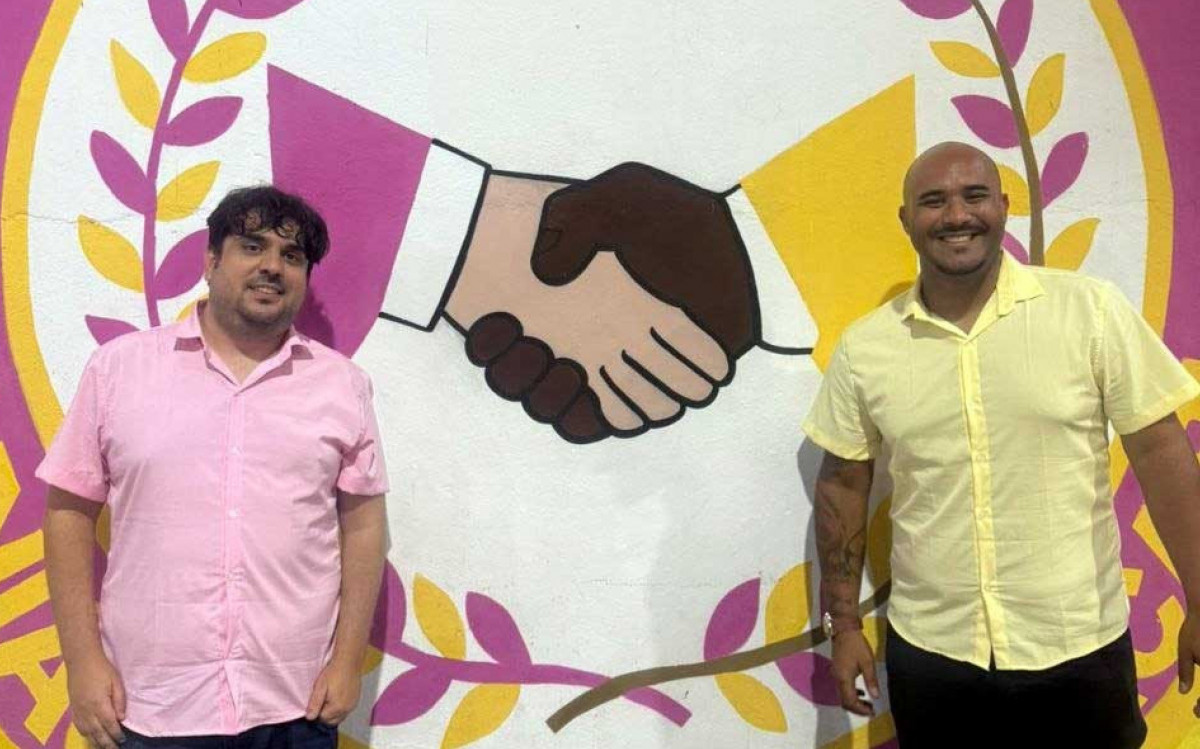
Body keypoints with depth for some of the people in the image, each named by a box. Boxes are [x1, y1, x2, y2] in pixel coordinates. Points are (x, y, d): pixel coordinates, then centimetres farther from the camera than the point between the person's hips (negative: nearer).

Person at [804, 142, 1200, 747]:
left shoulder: (1092, 310, -8)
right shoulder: (863, 347, -3)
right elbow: (843, 482, 5)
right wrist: (843, 624, 7)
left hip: (1080, 648, -1)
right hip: (928, 652, 1)